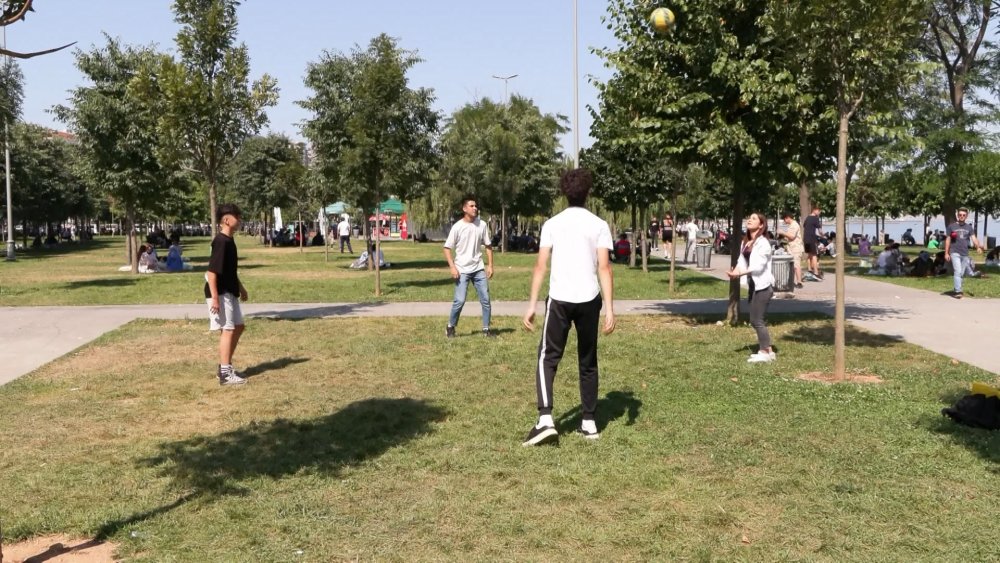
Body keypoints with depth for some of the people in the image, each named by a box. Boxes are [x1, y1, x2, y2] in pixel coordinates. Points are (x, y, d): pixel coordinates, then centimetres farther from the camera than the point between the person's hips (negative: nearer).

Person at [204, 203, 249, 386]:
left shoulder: (229, 241, 11)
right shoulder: (221, 242, -19)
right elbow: (212, 271, -23)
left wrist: (241, 288, 28)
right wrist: (215, 298, -26)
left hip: (230, 292, 10)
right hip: (221, 294, -10)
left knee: (238, 326, 15)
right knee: (228, 329, -7)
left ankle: (225, 366, 23)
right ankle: (225, 373, -3)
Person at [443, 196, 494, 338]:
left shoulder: (482, 224, 0)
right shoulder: (457, 227, -10)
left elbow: (488, 246, 8)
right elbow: (447, 248, -6)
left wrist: (490, 265, 3)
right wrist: (452, 267, -15)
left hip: (478, 269, 4)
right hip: (462, 270, -4)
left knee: (485, 299, 3)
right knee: (459, 301, -8)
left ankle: (486, 329, 14)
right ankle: (450, 327, 12)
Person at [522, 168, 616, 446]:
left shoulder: (552, 224, 3)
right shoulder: (599, 225, 2)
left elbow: (540, 266, -3)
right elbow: (604, 268, -6)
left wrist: (532, 305, 0)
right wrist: (610, 308, -6)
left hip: (559, 299, -1)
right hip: (589, 300, 1)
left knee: (547, 358, 5)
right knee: (588, 363, 14)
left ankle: (545, 420, -12)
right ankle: (590, 423, 17)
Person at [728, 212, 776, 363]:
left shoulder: (763, 242, -13)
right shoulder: (745, 242, 12)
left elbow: (758, 266, -21)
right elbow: (742, 261, 4)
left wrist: (740, 273, -28)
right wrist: (735, 271, -16)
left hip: (763, 285, -9)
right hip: (753, 284, 9)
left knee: (757, 320, -7)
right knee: (754, 320, 12)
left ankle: (766, 352, 3)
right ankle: (765, 350, 21)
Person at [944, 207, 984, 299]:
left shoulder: (969, 227, 10)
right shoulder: (951, 226, 4)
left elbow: (974, 238, -2)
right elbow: (948, 240, 6)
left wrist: (978, 246, -21)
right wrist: (946, 253, 0)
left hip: (965, 254, 3)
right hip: (955, 253, -3)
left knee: (961, 273, 8)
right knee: (958, 271, -15)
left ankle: (957, 290, 19)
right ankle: (958, 291, -16)